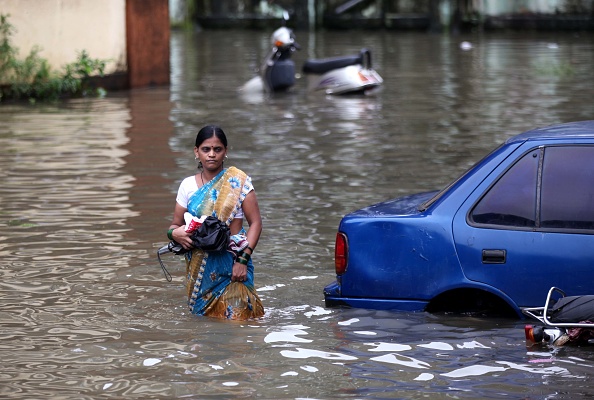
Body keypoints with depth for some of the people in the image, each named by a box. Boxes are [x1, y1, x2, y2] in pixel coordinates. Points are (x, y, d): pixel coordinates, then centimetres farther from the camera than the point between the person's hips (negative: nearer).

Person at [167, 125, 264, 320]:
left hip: (231, 265, -3)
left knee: (235, 317, -11)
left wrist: (243, 259, -15)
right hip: (199, 267, 3)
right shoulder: (188, 185, 8)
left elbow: (255, 223, -4)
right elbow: (174, 225, 13)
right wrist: (175, 233, -13)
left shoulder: (238, 181, -1)